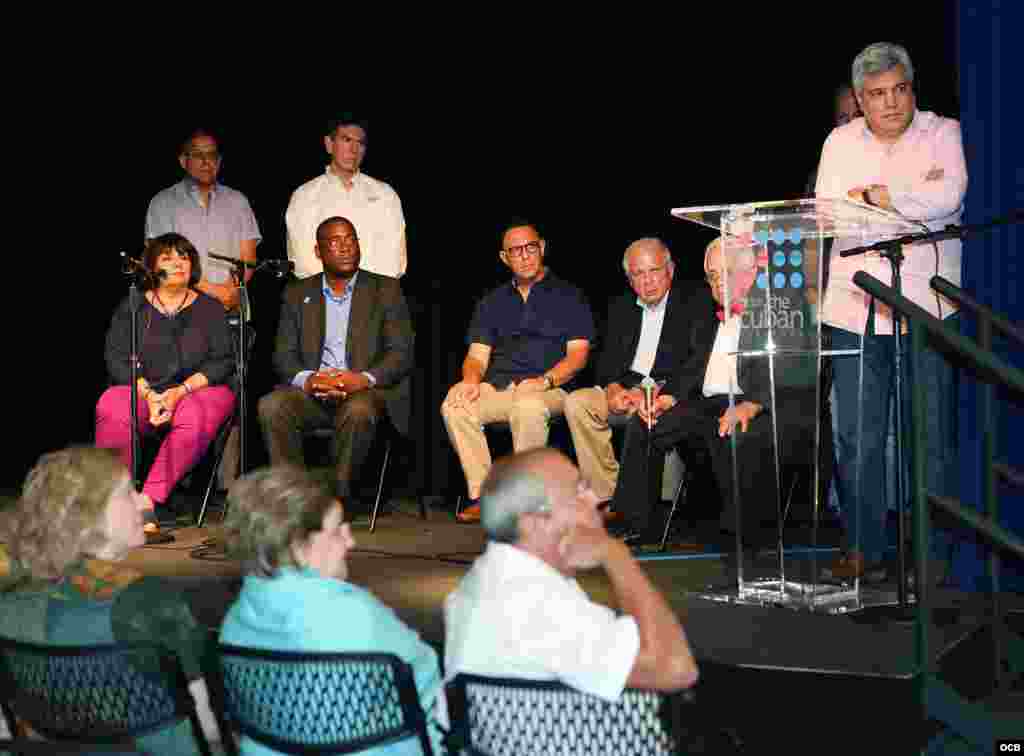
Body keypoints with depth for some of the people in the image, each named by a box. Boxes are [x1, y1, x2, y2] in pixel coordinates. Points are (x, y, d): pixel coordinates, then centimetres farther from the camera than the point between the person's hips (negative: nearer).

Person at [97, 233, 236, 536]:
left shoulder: (210, 308, 12)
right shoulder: (131, 308, 14)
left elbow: (223, 362, 2)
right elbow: (117, 360, 4)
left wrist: (180, 391, -14)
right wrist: (149, 394, -14)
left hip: (198, 389, -1)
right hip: (142, 390, 1)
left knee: (193, 417, -36)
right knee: (111, 410, -32)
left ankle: (148, 499, -35)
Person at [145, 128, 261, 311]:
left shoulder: (237, 201, 16)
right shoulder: (163, 203, 9)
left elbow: (248, 258, 10)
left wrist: (231, 290, -10)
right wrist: (210, 289, -11)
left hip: (232, 307, 2)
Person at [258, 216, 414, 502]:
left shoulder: (386, 290, 9)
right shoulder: (297, 294, 16)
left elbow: (401, 353, 0)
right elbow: (283, 355, 9)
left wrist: (364, 379, -19)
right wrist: (307, 379, -15)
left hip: (366, 392, -2)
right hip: (313, 393, 3)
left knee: (358, 411, -36)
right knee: (271, 405, -27)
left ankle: (336, 496, -26)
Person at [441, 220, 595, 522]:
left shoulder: (568, 297, 12)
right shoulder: (492, 302, 24)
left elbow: (577, 354, 2)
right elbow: (477, 354, 16)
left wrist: (544, 381, -15)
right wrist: (472, 379, -8)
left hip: (549, 391, -4)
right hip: (496, 387, 4)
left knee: (528, 407, -39)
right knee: (454, 405, -27)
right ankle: (482, 495, -23)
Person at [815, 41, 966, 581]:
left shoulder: (943, 133, 5)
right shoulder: (840, 142, 13)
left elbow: (948, 198, -13)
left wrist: (872, 196, -8)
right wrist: (912, 195, -8)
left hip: (926, 306, -2)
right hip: (855, 308, 2)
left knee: (933, 436, 1)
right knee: (857, 439, 3)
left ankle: (937, 552, 11)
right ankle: (864, 550, 13)